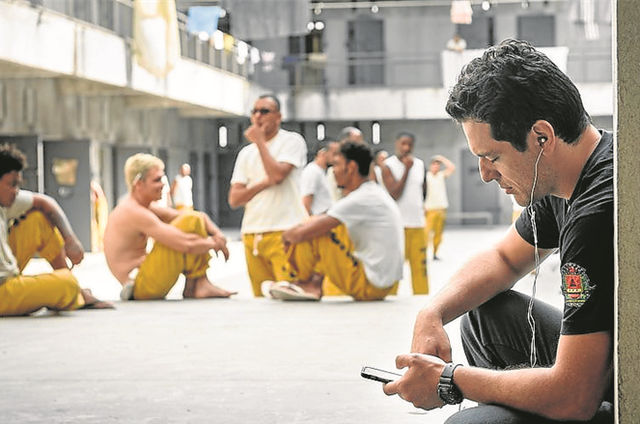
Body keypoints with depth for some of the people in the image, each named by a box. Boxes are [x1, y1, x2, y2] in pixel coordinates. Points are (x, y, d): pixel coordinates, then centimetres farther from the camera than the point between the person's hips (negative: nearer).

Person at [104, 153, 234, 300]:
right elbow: (185, 244, -25)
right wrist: (214, 243, -8)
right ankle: (192, 287, -9)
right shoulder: (135, 213, -19)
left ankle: (200, 284, 4)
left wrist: (216, 233, -4)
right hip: (144, 287, -11)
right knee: (192, 221, -17)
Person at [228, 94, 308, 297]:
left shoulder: (292, 141, 2)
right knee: (262, 297, 4)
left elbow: (277, 175, -15)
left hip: (284, 231, -6)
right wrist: (263, 184, -7)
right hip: (251, 233, 6)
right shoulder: (246, 153, 17)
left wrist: (259, 141, -5)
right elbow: (234, 199, 9)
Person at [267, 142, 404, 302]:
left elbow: (300, 233, -21)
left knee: (306, 235, -11)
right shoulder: (376, 192, 12)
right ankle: (315, 283, 9)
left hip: (369, 287, -10)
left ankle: (305, 283, 13)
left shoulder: (360, 200, -19)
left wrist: (287, 235, 2)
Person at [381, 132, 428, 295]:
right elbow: (394, 194, -15)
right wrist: (407, 169, -17)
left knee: (420, 264, 4)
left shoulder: (419, 164, 12)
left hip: (418, 223, 5)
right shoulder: (388, 166, -5)